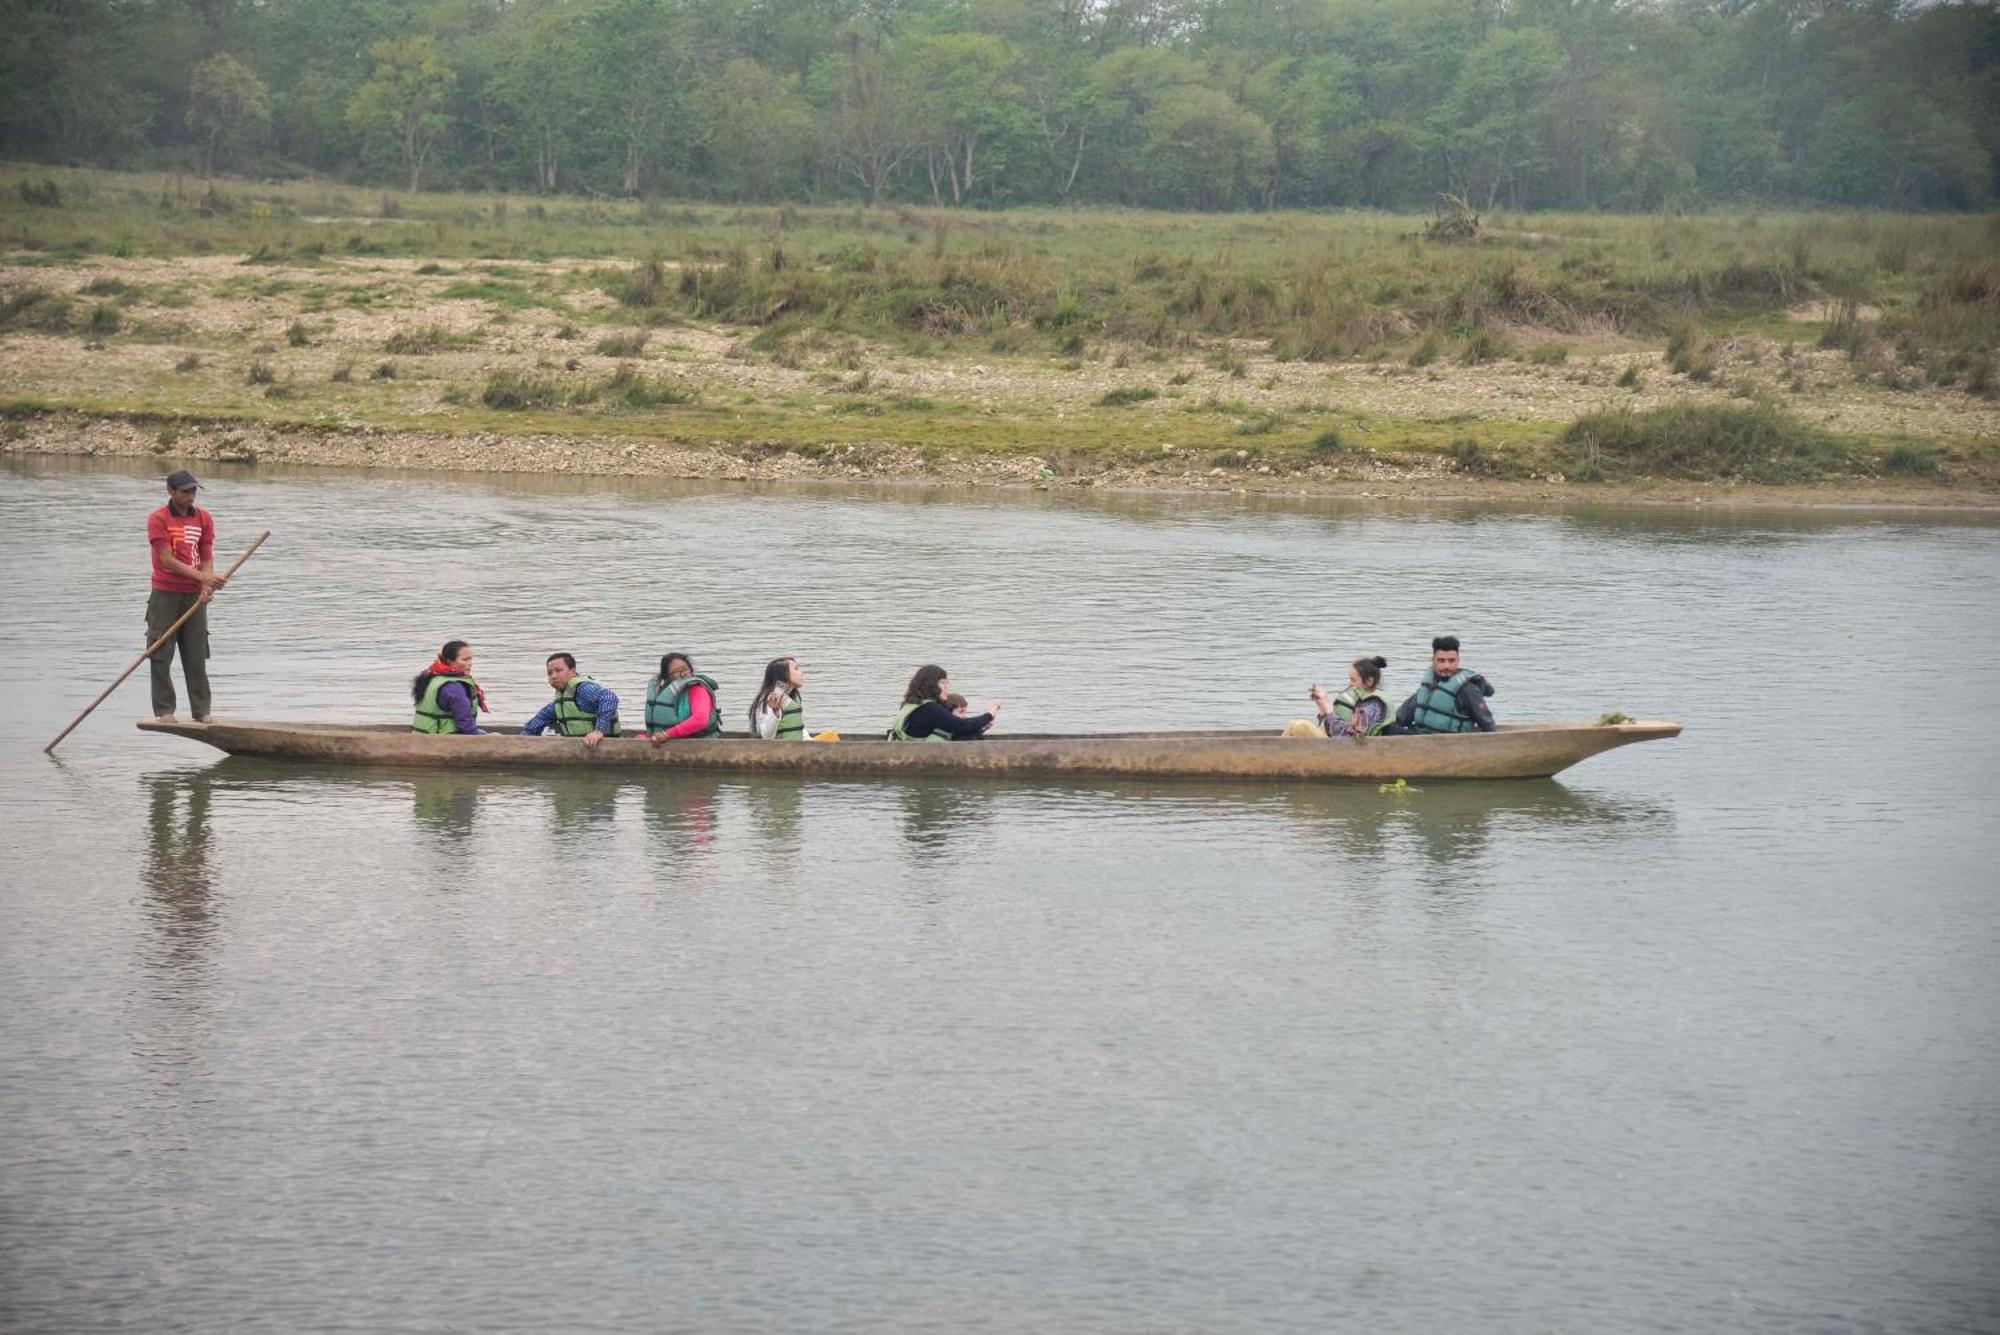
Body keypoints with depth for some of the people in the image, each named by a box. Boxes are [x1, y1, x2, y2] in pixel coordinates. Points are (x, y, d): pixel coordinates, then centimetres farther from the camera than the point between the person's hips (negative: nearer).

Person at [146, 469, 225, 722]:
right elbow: (167, 560, -14)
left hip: (194, 596, 3)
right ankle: (164, 710, 3)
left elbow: (207, 558, 4)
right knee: (161, 656, -3)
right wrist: (202, 577, -21)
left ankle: (202, 711, 8)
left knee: (197, 656, 4)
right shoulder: (158, 519, -6)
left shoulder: (204, 518, 7)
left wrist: (207, 589, -14)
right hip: (165, 595, -3)